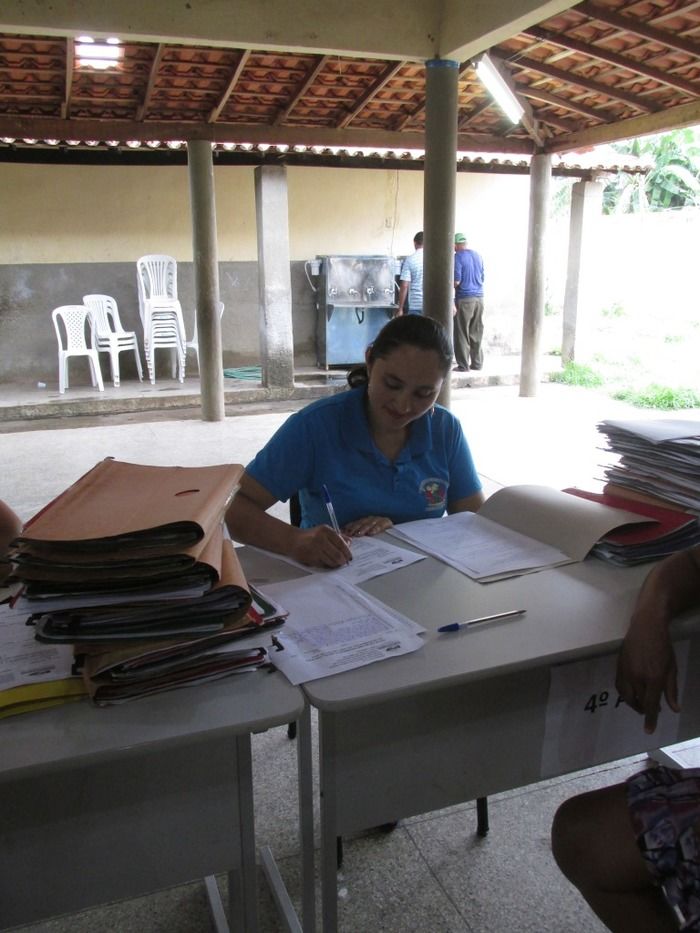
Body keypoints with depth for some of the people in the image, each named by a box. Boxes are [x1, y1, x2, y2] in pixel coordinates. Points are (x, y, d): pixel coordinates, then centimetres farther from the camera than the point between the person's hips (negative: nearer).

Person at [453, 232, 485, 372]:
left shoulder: (458, 257, -9)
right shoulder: (477, 255, 11)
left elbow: (456, 281, -14)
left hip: (464, 299, -6)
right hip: (479, 297, 6)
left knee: (462, 334, 0)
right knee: (476, 333, 11)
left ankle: (463, 365, 1)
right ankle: (477, 363, 15)